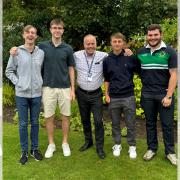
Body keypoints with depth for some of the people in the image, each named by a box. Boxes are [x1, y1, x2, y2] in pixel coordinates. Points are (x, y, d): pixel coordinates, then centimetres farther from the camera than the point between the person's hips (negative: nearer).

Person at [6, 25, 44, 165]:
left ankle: (35, 149, 28)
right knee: (23, 124, 8)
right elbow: (9, 71, 4)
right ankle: (24, 151, 22)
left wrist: (41, 83, 1)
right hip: (21, 94, -1)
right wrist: (18, 82, -6)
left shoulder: (41, 53, 2)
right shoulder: (17, 52, -3)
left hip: (37, 93, 2)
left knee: (35, 122, 12)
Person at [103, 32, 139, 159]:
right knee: (115, 124, 13)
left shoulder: (131, 57, -5)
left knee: (131, 124, 7)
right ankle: (117, 145, 30)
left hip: (128, 96, -1)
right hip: (113, 98, 2)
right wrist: (106, 94, 6)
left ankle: (132, 146, 25)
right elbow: (106, 79, 9)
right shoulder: (107, 60, 2)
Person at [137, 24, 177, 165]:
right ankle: (152, 148, 29)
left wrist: (169, 96, -12)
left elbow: (174, 75, -8)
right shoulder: (141, 52, 4)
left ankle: (170, 151, 22)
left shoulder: (169, 52, -6)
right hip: (147, 95, 3)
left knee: (167, 124, 7)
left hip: (164, 94, -2)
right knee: (150, 123, 14)